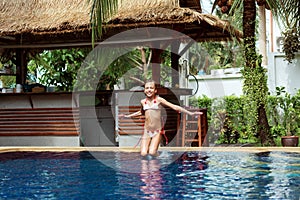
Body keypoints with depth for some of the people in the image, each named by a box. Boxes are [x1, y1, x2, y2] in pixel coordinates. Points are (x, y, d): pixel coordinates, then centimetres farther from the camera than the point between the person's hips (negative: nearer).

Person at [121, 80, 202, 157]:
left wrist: (190, 113, -7)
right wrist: (128, 116, 36)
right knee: (143, 154, -10)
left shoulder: (159, 100, -4)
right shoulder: (143, 102, 7)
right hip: (147, 131, 3)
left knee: (152, 153, -15)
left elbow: (174, 107, -4)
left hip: (157, 131, -3)